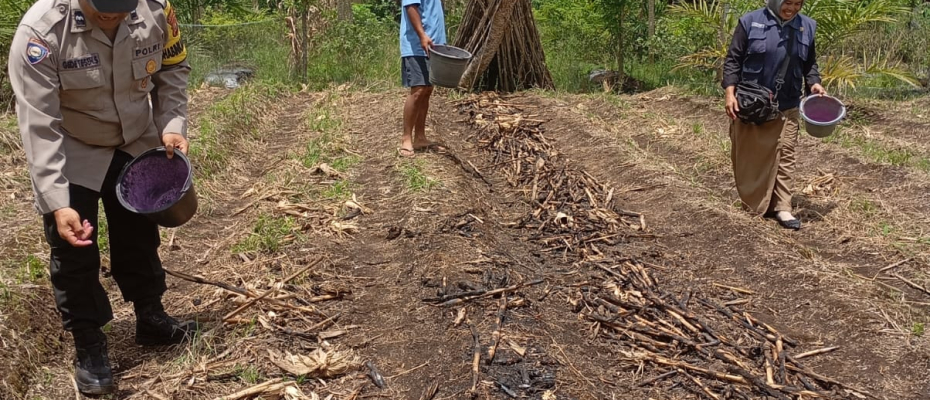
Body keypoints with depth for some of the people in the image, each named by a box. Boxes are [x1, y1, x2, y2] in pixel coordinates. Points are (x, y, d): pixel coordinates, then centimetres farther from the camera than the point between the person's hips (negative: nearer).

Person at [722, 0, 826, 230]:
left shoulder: (807, 27, 4)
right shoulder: (751, 22, -7)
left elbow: (810, 63, 15)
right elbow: (733, 59, -6)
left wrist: (814, 83, -4)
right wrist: (730, 93, -14)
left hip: (787, 106, 3)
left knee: (785, 155, 2)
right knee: (749, 154, 8)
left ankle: (781, 207, 7)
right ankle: (751, 201, 26)